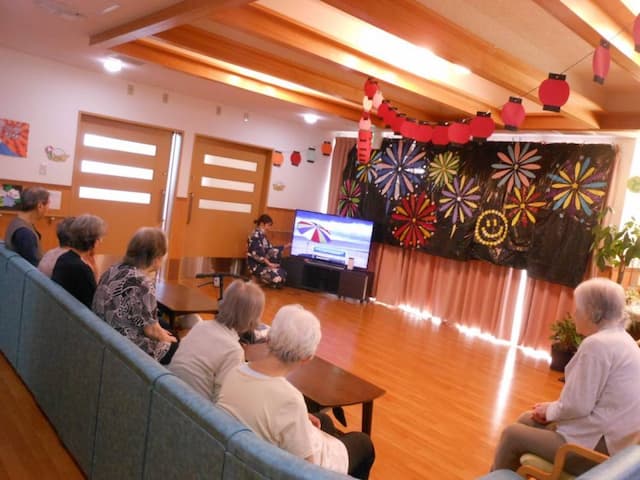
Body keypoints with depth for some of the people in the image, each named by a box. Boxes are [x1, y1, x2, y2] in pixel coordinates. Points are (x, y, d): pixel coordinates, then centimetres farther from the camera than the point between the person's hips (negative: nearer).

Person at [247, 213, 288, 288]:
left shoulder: (262, 235, 18)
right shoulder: (256, 235, -13)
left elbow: (270, 249, 15)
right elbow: (257, 254, -22)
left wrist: (286, 246, 17)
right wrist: (269, 263, -25)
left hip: (263, 263, 10)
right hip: (256, 265, -10)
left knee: (284, 273, -11)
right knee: (278, 277, -25)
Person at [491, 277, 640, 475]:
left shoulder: (597, 344, -23)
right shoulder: (621, 338, 9)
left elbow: (577, 406, -22)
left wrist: (549, 411, -3)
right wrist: (554, 408, 8)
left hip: (598, 446, -10)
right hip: (611, 438, 10)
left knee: (512, 434, -1)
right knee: (526, 420, 18)